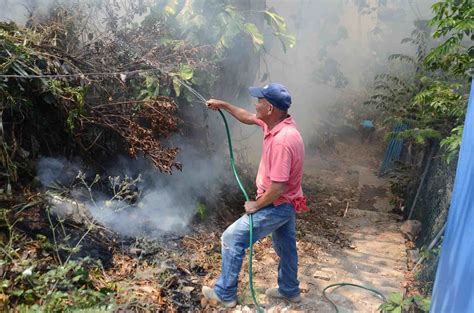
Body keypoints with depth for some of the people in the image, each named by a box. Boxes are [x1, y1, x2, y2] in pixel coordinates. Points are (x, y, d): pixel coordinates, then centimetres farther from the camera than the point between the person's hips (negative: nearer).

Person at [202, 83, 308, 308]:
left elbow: (278, 187, -32)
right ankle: (289, 290, 45)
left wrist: (256, 205, -18)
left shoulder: (282, 140, -33)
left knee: (232, 239, 1)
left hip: (276, 206, -10)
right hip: (285, 204, 10)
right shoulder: (277, 122, -4)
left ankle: (225, 293, 15)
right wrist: (223, 105, 14)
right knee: (285, 247, 24)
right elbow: (247, 118, 15)